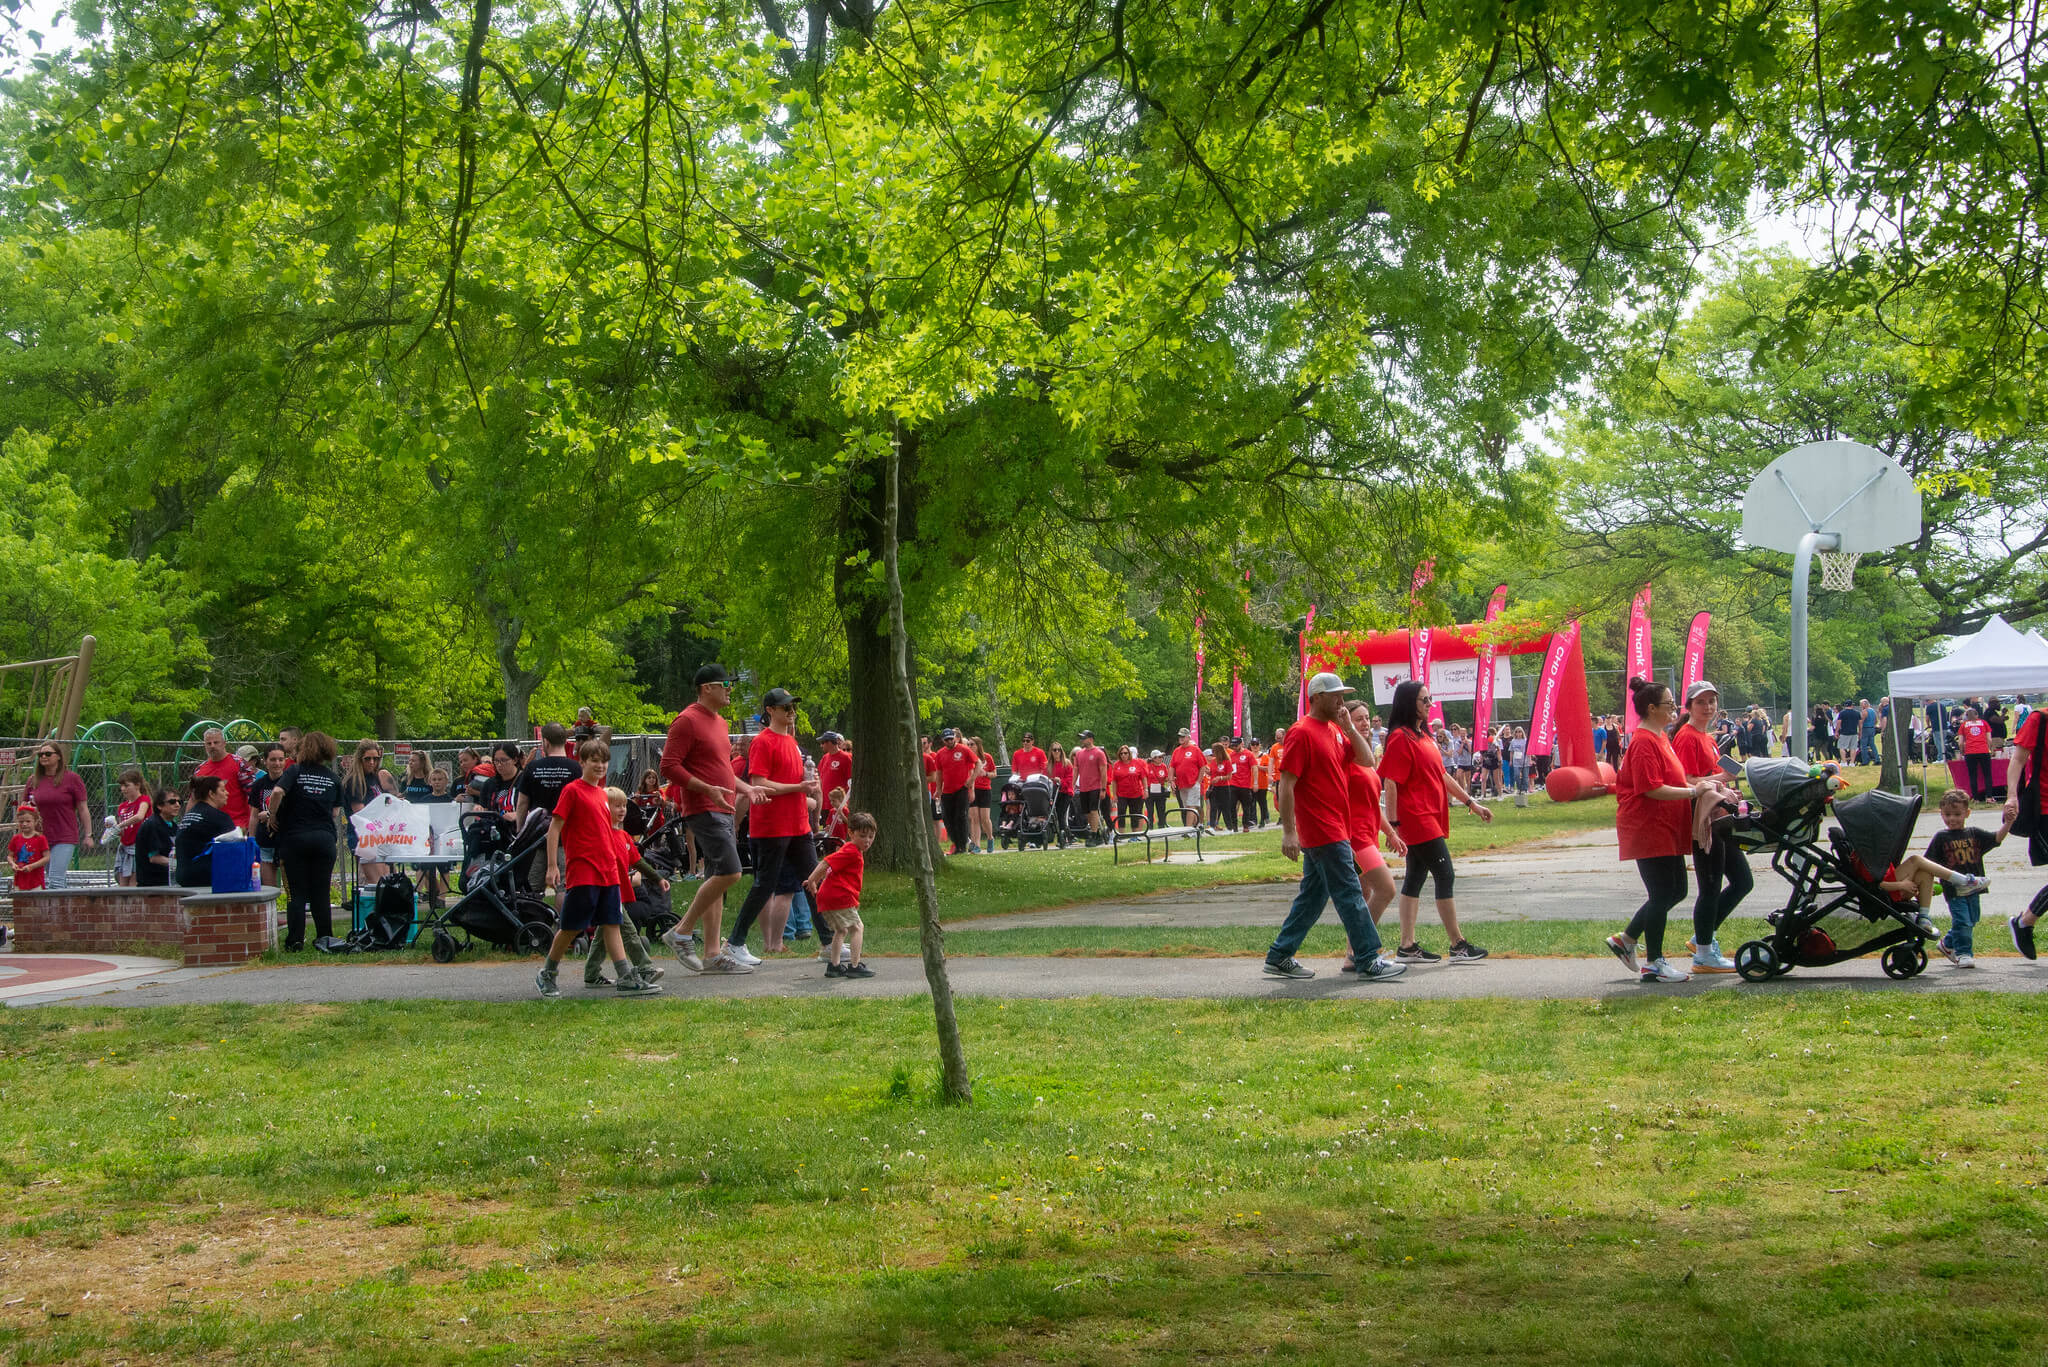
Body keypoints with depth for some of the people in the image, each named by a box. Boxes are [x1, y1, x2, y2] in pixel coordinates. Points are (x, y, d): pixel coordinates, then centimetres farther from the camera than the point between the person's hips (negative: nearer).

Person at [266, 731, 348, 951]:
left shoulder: (294, 772, -2)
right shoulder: (333, 778, 7)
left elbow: (277, 792, -19)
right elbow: (336, 811, 8)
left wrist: (272, 816, -5)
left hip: (295, 837, -2)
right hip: (324, 838, 2)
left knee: (296, 891, 2)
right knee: (321, 892, 9)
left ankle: (295, 939, -2)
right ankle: (325, 936, 9)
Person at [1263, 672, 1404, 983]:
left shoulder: (1336, 730, 14)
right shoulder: (1303, 732, -12)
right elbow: (1286, 784, -16)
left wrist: (1349, 727, 1)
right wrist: (1288, 832, -20)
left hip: (1335, 829, 9)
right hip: (1323, 832, -9)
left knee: (1313, 896, 13)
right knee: (1350, 895, -7)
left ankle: (1279, 957, 19)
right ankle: (1368, 962, -3)